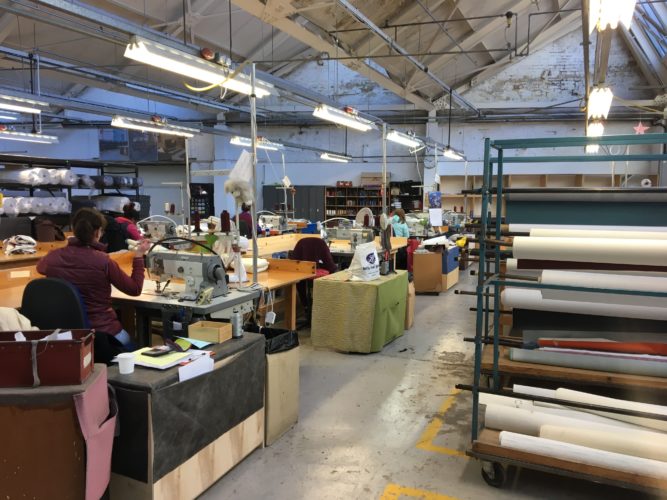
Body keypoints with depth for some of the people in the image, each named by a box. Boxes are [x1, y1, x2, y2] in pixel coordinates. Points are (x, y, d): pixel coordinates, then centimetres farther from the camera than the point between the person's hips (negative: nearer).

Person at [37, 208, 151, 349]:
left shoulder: (54, 257, -6)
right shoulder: (103, 260, -19)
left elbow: (40, 268, 21)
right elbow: (135, 289, -6)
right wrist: (139, 256, 2)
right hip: (102, 330, -5)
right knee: (131, 351, 27)